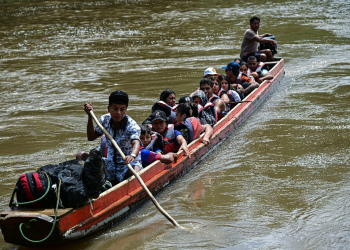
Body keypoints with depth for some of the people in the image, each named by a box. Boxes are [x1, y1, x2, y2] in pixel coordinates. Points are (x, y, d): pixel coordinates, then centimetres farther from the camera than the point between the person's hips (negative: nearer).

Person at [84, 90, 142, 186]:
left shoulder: (132, 126, -19)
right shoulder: (105, 120, -3)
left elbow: (136, 143, -39)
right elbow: (91, 137, 9)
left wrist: (132, 155, -63)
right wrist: (90, 116, -3)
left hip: (130, 163, -6)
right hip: (110, 163, 6)